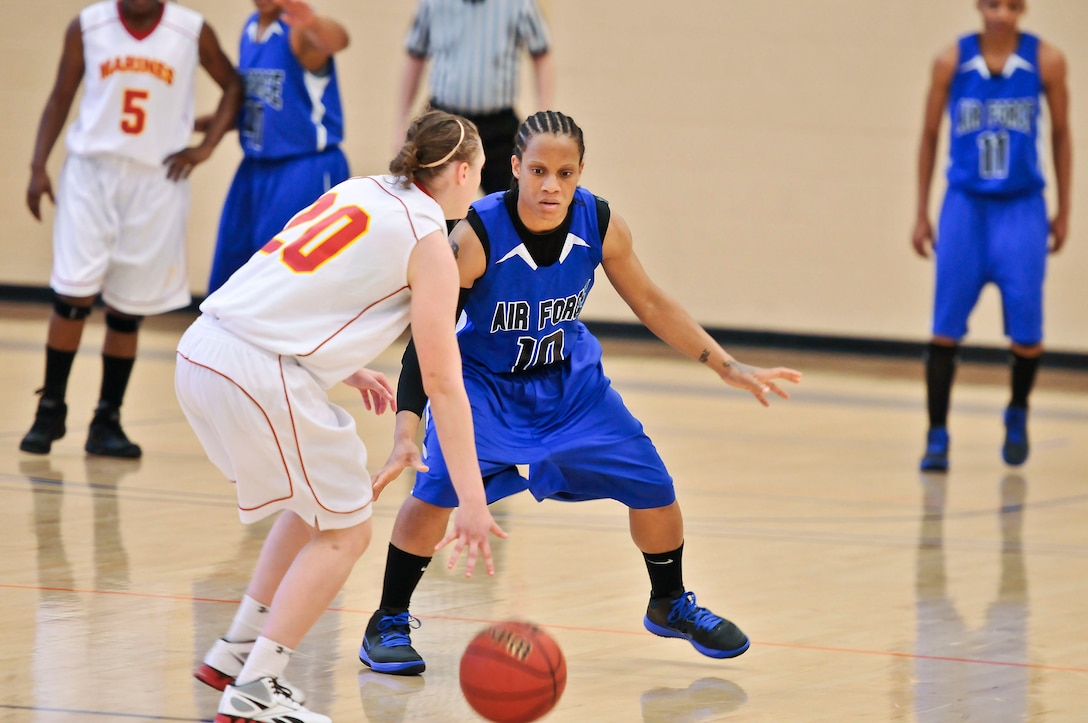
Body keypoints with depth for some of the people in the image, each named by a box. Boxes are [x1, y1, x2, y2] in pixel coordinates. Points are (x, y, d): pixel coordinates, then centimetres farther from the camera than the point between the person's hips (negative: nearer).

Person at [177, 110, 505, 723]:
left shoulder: (358, 191, 19)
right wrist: (473, 502, -3)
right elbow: (443, 385, -5)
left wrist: (345, 368, 29)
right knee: (345, 531, 7)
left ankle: (236, 652, 27)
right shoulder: (429, 243, -3)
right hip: (262, 374, -8)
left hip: (202, 350, 8)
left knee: (322, 502, 25)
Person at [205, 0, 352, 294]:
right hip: (254, 169, 8)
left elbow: (337, 40, -40)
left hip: (306, 171, -8)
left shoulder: (299, 29, -15)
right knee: (228, 275, 11)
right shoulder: (251, 27, 9)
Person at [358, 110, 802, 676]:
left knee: (652, 486, 2)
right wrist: (407, 432, -39)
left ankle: (670, 605, 31)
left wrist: (726, 366, -3)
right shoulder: (477, 234, -30)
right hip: (484, 380, -4)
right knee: (437, 485, -26)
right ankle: (389, 622, -6)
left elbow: (650, 304, -1)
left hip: (570, 380, 4)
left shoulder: (602, 225, -19)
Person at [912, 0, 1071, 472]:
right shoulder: (952, 62, -4)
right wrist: (921, 216, 5)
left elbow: (1060, 135, 7)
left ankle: (1017, 413, 25)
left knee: (1026, 330, -3)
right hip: (965, 205, 0)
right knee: (947, 327, -5)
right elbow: (929, 137, 6)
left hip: (1021, 208, 0)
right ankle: (937, 437, 2)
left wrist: (1063, 211, 7)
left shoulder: (1046, 61, -4)